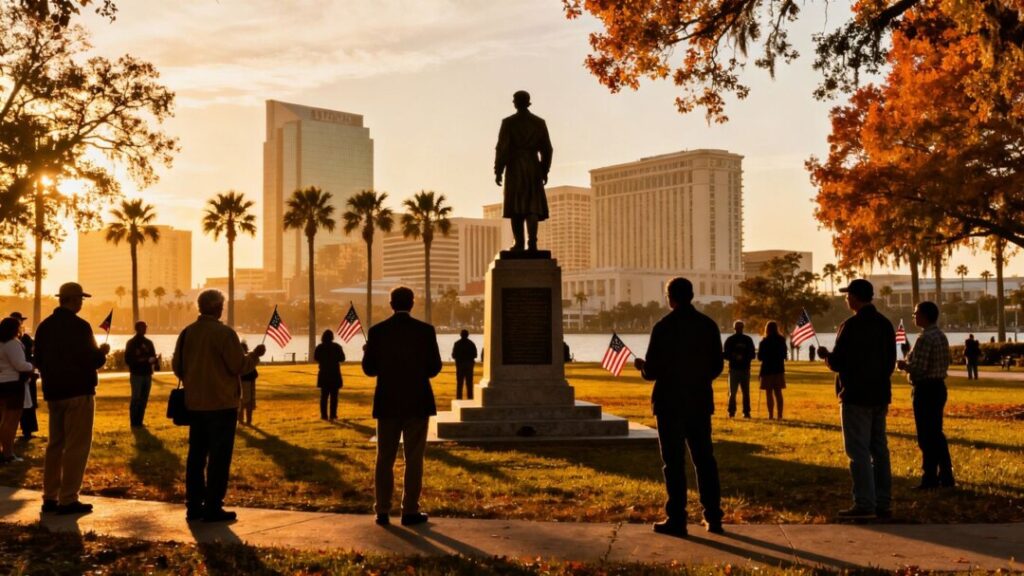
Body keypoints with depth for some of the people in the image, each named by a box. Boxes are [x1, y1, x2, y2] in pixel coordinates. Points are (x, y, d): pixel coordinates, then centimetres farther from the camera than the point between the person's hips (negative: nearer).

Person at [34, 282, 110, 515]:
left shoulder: (45, 326, 8)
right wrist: (102, 352, 1)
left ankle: (50, 498, 18)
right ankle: (68, 500, -3)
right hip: (78, 392, -8)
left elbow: (39, 360, 15)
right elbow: (90, 360, -17)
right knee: (77, 446, -3)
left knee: (55, 444, 15)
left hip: (53, 392, 8)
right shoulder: (79, 326, -16)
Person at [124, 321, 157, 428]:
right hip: (136, 375, -4)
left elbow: (154, 357, 14)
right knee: (136, 399, -5)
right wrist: (139, 360, -21)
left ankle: (139, 422, 9)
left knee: (144, 400, 4)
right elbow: (128, 360, -6)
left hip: (147, 375, 4)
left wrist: (152, 360, -9)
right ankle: (134, 423, -1)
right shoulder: (131, 343, 0)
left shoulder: (149, 343, 14)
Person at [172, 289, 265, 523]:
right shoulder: (224, 333, -15)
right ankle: (212, 508, 0)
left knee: (196, 455, 13)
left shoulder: (186, 333, 4)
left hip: (194, 404, 7)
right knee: (219, 457, 0)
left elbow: (177, 366, 11)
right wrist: (255, 354, 4)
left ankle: (193, 506, 17)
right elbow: (239, 366, -14)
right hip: (221, 404, -6)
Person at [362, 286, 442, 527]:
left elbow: (369, 369, -2)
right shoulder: (425, 330, -7)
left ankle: (382, 511, 11)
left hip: (387, 403, 2)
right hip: (417, 402, -1)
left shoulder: (377, 331, -4)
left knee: (385, 458, 10)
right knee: (414, 459, 6)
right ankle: (410, 511, 6)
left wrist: (368, 351, 18)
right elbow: (434, 368, -4)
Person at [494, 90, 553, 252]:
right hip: (534, 167, 2)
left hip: (514, 167, -2)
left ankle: (519, 244, -1)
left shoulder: (508, 122, -4)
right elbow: (547, 149, 5)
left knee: (516, 207, 3)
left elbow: (501, 148, -8)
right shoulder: (539, 123, 4)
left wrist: (498, 171, -3)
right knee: (532, 206, 1)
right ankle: (532, 241, -14)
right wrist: (545, 170, 13)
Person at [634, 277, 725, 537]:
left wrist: (641, 365, 9)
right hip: (700, 401, 4)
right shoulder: (708, 325, 1)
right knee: (704, 459, 12)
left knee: (674, 462, 1)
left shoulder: (663, 327, -13)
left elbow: (652, 371, -12)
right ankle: (713, 517, 15)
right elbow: (717, 366, 7)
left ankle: (676, 520, 4)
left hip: (670, 402, -4)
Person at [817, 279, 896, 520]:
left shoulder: (850, 326, -15)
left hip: (855, 396, -7)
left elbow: (837, 363, -14)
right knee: (879, 450, 11)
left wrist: (825, 354, 6)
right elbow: (891, 361, 14)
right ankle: (883, 504, 14)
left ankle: (864, 504, -5)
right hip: (879, 396, 8)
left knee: (859, 451, -4)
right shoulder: (886, 324, 9)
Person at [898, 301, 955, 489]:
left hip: (925, 390, -9)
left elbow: (919, 368, -23)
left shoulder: (925, 338, -19)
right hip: (939, 387, 9)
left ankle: (930, 479, 4)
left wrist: (904, 366, -3)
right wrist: (910, 363, 17)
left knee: (926, 437, -1)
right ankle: (946, 477, 20)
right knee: (936, 434, 16)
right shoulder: (941, 336, 10)